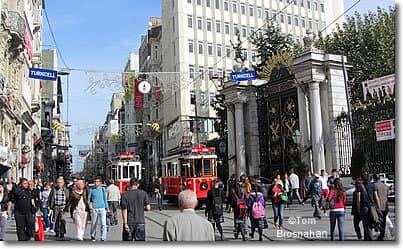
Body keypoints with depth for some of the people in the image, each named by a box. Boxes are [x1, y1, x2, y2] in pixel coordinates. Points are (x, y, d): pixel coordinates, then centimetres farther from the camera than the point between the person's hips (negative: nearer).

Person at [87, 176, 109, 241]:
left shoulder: (103, 189, 7)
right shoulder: (91, 190, 4)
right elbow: (88, 199, 10)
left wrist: (107, 207, 15)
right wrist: (89, 204, -8)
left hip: (102, 208, 0)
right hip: (94, 209, 0)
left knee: (103, 224, -8)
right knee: (93, 224, 10)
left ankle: (103, 238, -2)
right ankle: (93, 237, 30)